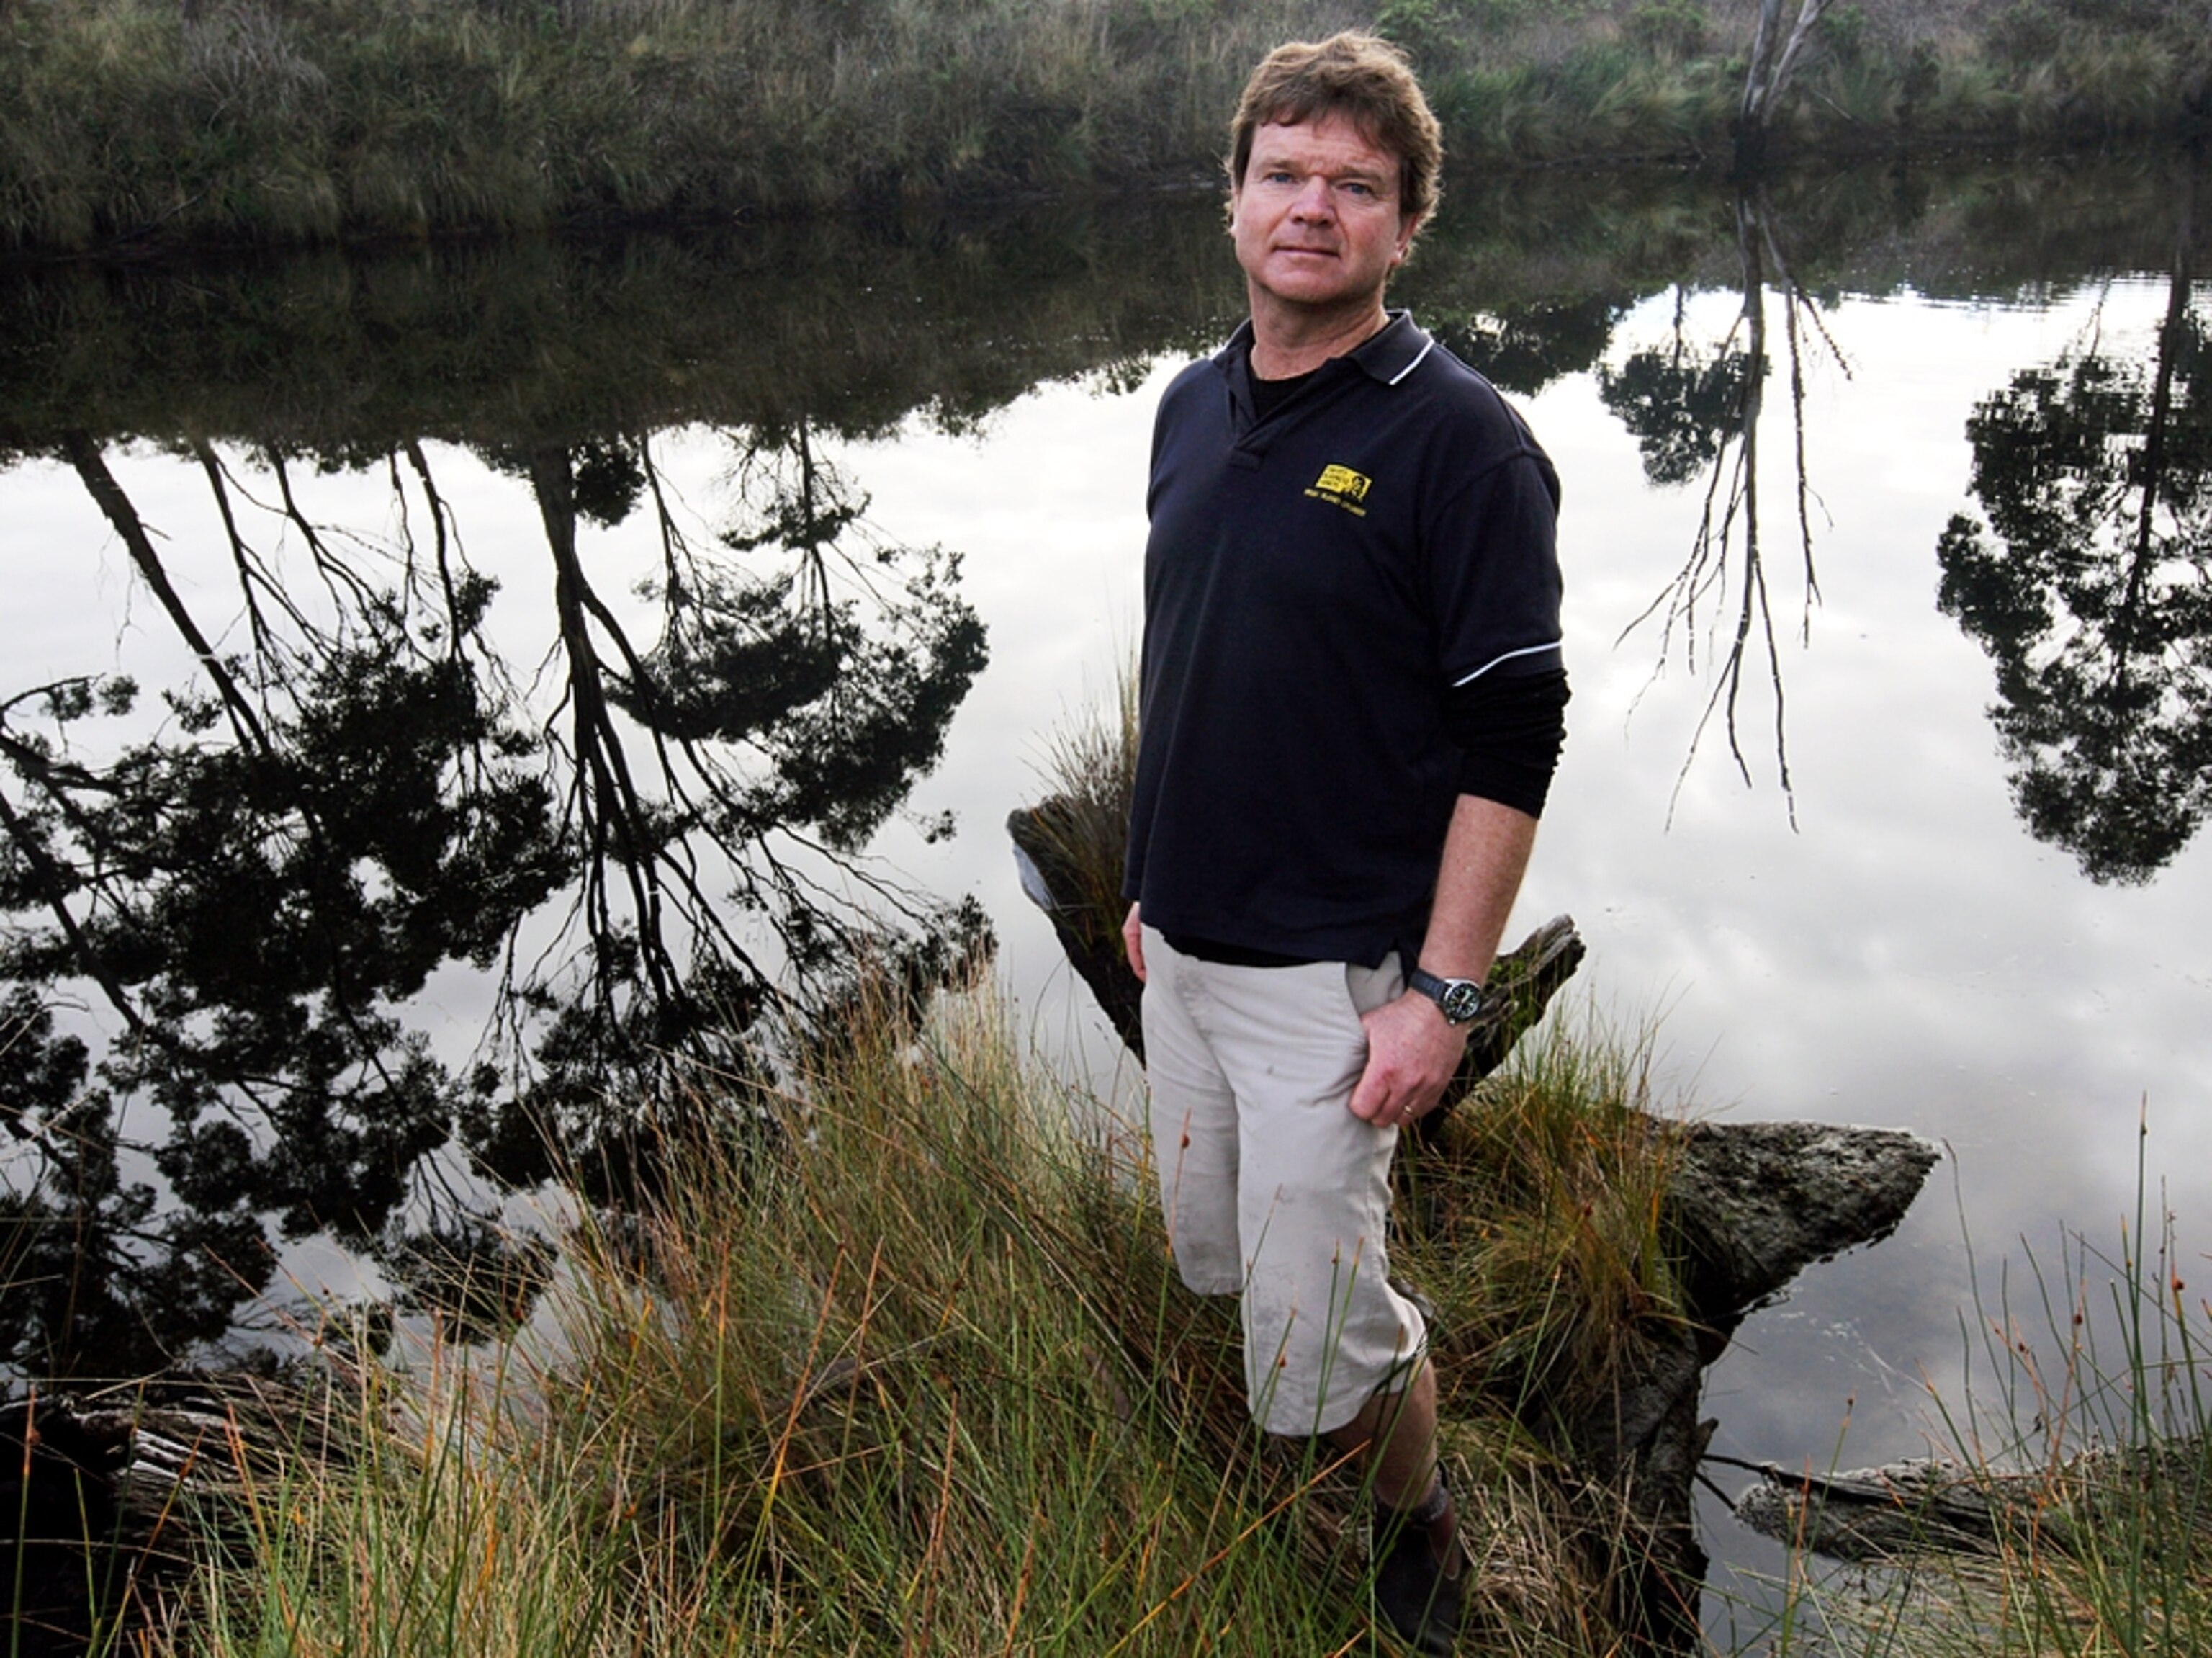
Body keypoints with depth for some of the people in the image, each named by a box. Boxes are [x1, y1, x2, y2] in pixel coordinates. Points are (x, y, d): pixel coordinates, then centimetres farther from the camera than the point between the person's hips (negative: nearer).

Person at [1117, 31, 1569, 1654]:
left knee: (1316, 1353, 2)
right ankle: (1389, 1322, 52)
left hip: (1333, 971, -7)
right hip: (1184, 951, 7)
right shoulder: (1195, 404, 7)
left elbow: (1513, 740, -16)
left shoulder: (1459, 439, -15)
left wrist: (1444, 994, -20)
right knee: (1215, 1260, 22)